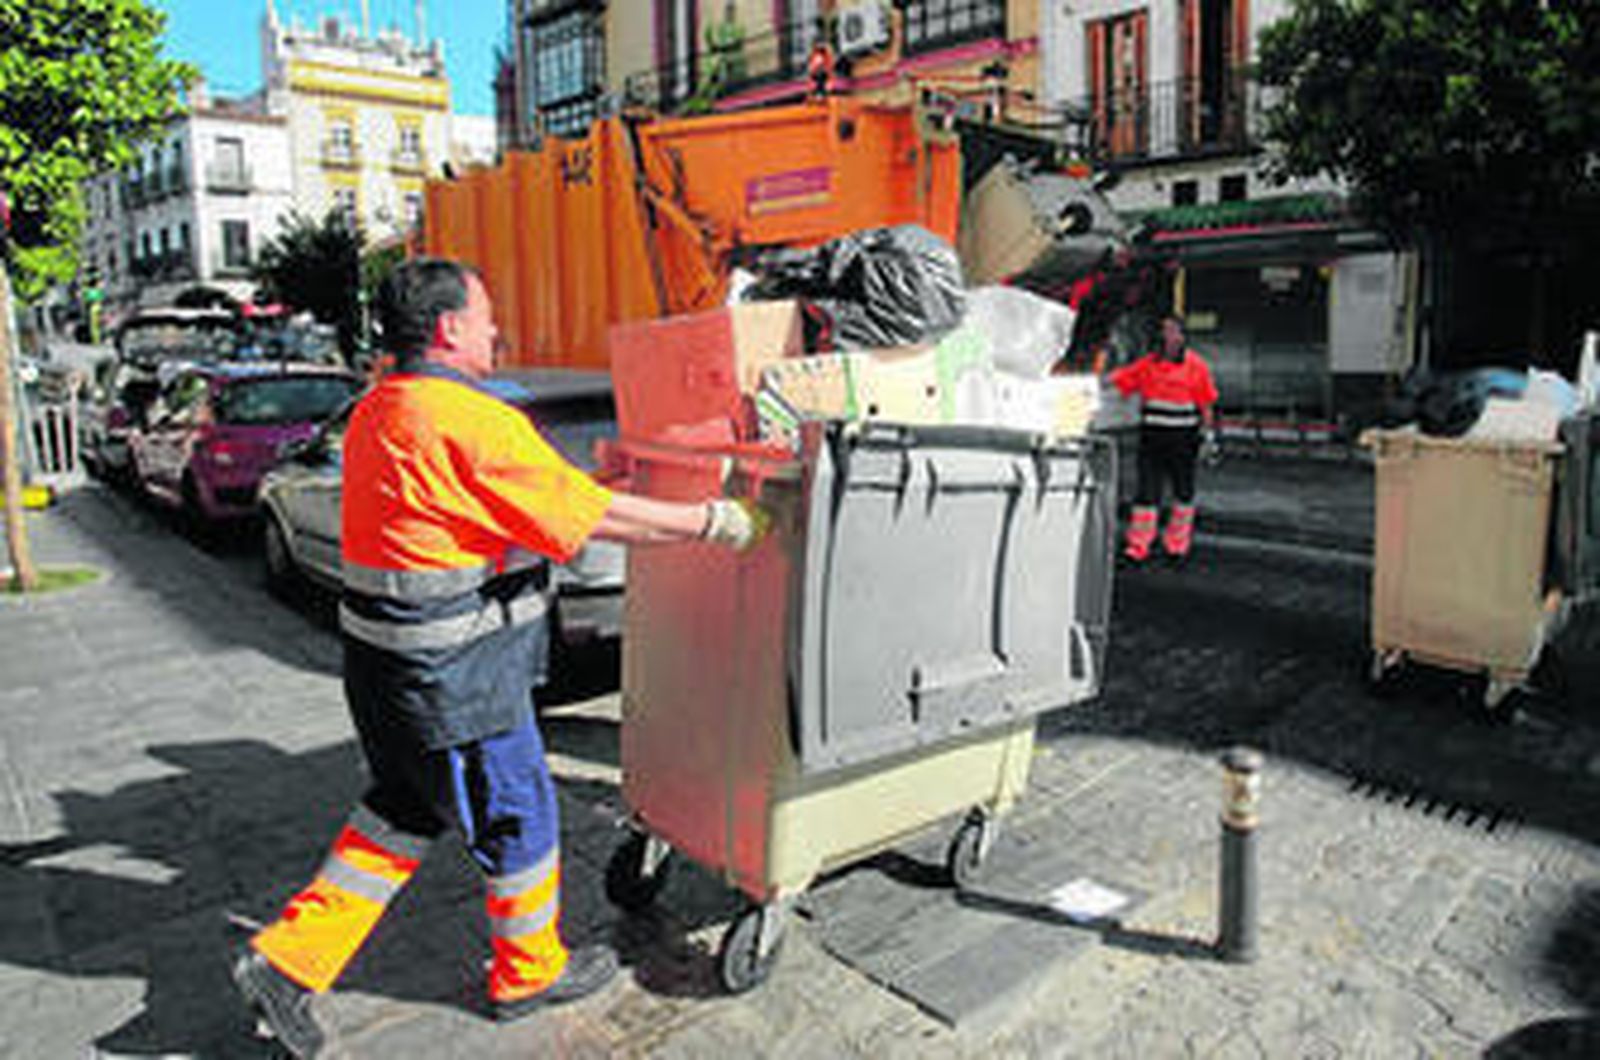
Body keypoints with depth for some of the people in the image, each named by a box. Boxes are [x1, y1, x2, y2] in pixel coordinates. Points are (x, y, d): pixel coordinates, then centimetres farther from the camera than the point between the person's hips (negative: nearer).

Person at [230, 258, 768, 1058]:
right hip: (452, 676, -9)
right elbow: (592, 516, -20)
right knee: (515, 813, 10)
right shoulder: (473, 423, -21)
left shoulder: (376, 411, 9)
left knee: (406, 808, 24)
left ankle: (289, 956, 27)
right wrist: (712, 522, -10)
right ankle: (531, 971, 31)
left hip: (385, 658, 9)